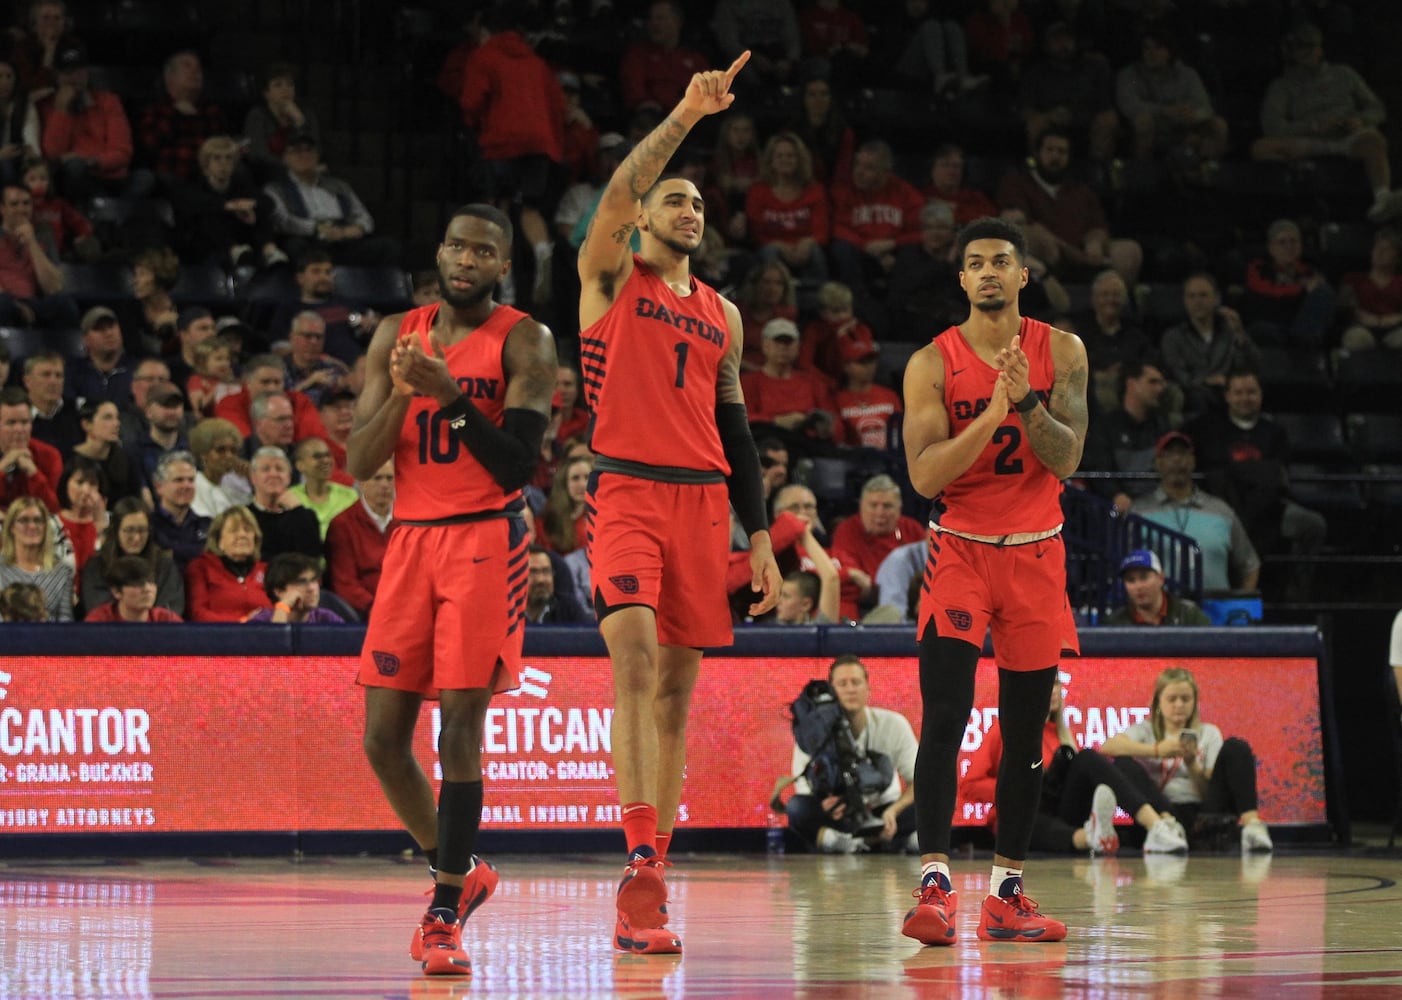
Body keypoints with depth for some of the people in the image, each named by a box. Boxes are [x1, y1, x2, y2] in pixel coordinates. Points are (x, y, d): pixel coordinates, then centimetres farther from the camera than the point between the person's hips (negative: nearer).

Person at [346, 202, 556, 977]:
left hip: (484, 541, -5)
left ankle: (445, 913, -5)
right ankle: (457, 872, 23)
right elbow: (358, 464, 5)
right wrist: (399, 395, -12)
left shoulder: (522, 342, -3)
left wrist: (450, 393, -21)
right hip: (410, 539, 5)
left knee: (459, 728, -11)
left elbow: (518, 463, -12)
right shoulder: (397, 336, 10)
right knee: (383, 736, 3)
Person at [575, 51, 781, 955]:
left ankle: (648, 888, 7)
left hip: (703, 502, 5)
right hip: (627, 492, -5)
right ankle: (641, 857, -29)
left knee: (676, 688, 4)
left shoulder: (721, 315, 19)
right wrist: (685, 117, -22)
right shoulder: (610, 276, 6)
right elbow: (619, 191, -13)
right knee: (637, 658, -23)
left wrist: (759, 537, 14)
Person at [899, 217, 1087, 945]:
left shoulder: (1060, 352, 0)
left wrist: (1025, 399, -24)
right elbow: (925, 476, -14)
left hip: (1036, 555, 3)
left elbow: (1066, 459, -8)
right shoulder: (933, 363, -5)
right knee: (944, 716, -17)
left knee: (1025, 733, 7)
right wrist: (991, 412, -25)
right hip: (961, 549, -3)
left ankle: (1006, 894, 14)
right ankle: (935, 884, -23)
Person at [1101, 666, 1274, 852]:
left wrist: (1192, 763, -10)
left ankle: (1251, 823, -36)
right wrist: (1156, 750, -20)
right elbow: (1108, 746, -8)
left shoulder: (1208, 733, 19)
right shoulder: (1146, 730, 15)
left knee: (1236, 747, -14)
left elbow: (1211, 789, 9)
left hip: (1202, 809, 1)